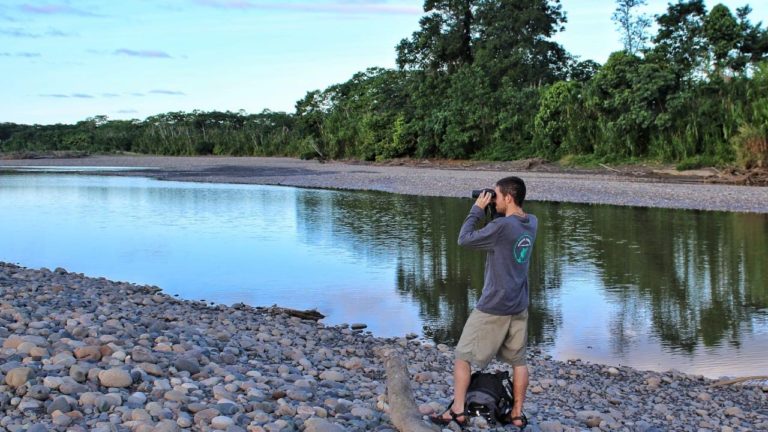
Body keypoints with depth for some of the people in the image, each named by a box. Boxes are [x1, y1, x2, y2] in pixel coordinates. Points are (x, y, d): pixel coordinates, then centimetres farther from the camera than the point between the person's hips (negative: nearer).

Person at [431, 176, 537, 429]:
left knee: (463, 356, 5)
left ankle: (457, 410, 4)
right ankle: (517, 414, 19)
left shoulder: (501, 226, -23)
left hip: (493, 307, -7)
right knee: (518, 360, 14)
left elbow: (464, 239, -14)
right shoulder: (532, 223, 0)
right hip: (519, 306, 7)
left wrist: (477, 210, -6)